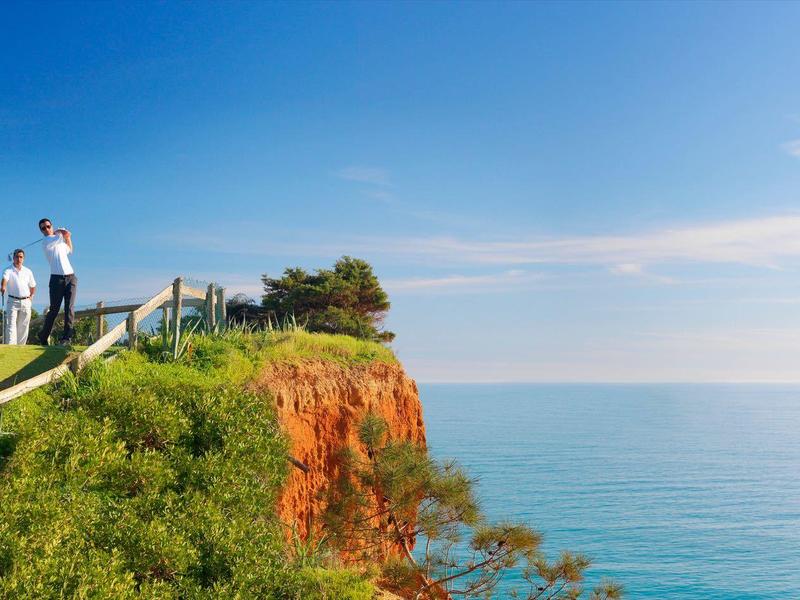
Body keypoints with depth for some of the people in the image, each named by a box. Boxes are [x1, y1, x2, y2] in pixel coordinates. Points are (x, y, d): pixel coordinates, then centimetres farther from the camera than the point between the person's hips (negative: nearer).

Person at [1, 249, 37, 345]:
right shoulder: (8, 271, -3)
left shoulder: (28, 271, 10)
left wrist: (31, 296, 10)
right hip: (13, 301, -4)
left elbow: (33, 286, 23)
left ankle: (21, 346, 12)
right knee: (11, 325, -11)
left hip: (26, 302, 4)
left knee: (23, 326, 5)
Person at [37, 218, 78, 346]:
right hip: (57, 278, -5)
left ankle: (67, 337, -15)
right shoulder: (46, 241, -2)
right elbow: (67, 233, -9)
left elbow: (70, 250, 43)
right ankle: (43, 337, 9)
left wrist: (67, 238, 30)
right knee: (54, 310, -4)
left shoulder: (61, 242, 22)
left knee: (69, 308, -8)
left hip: (71, 277, 6)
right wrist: (60, 232, 13)